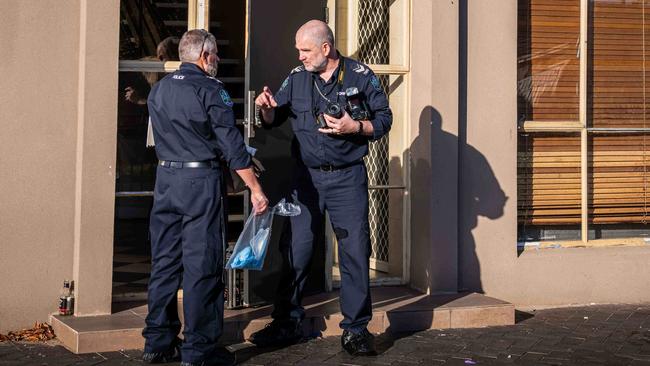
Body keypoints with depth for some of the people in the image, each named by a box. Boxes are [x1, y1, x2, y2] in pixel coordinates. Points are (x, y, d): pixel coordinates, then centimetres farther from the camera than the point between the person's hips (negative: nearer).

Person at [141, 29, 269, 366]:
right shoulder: (209, 89, -8)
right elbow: (232, 144, -11)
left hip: (165, 178, 7)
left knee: (164, 262, 11)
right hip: (200, 179, -7)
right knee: (201, 266, -2)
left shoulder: (158, 90, 12)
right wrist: (256, 189, -9)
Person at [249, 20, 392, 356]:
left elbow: (383, 119, 0)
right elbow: (273, 119, 12)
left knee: (355, 253, -1)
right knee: (296, 251, 4)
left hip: (347, 177, -2)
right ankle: (287, 323, 15)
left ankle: (356, 329, 10)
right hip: (307, 177, 3)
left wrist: (355, 127, -18)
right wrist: (267, 107, -10)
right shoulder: (296, 78, 6)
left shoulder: (360, 76, -2)